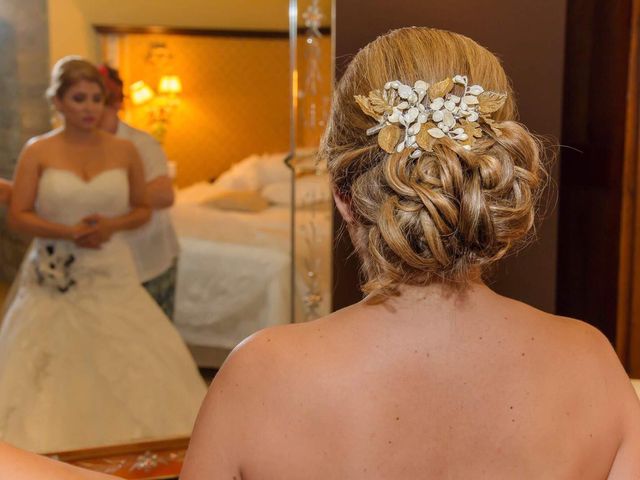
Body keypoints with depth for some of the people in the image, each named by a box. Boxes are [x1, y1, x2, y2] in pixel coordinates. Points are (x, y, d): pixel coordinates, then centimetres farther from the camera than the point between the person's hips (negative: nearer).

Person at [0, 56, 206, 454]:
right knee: (51, 382, 1)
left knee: (131, 371, 1)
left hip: (113, 278, 2)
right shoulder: (38, 151, -1)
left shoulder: (124, 151, 3)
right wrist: (68, 232, -16)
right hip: (56, 281, -1)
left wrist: (112, 226, -10)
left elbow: (143, 209, 11)